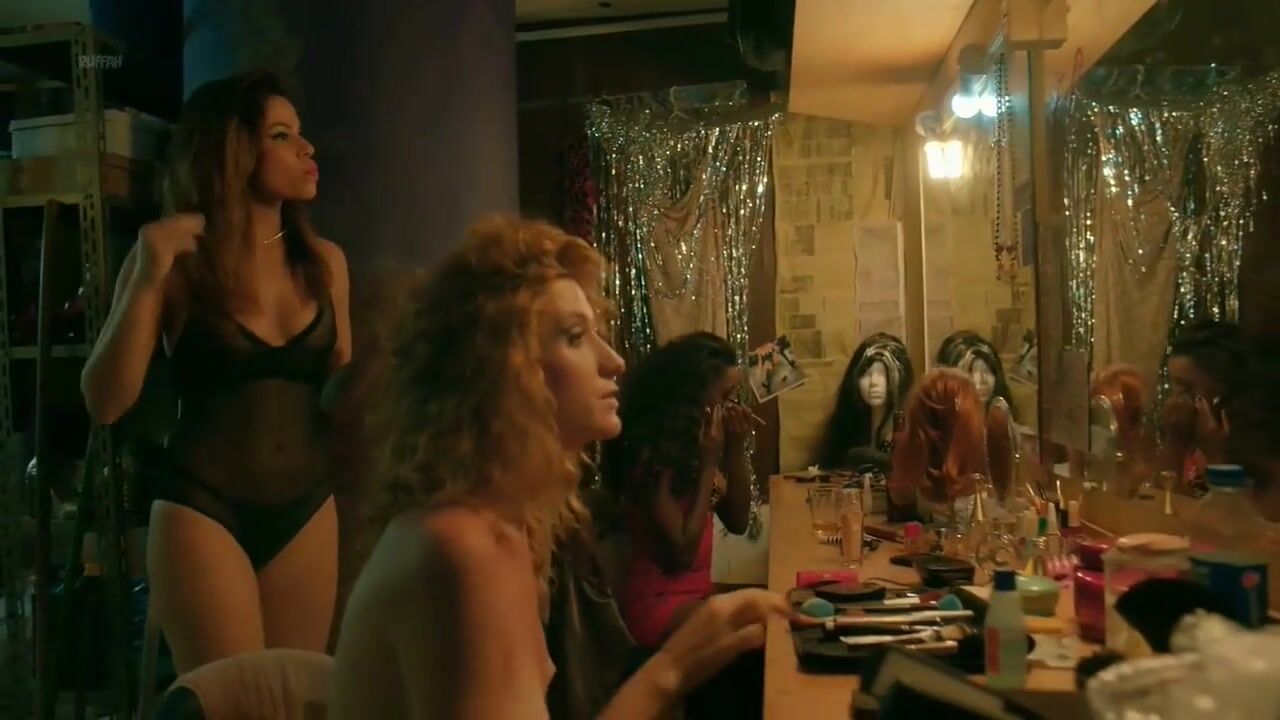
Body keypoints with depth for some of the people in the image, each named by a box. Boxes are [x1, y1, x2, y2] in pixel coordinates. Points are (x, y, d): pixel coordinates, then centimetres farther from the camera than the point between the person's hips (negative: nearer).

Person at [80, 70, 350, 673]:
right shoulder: (177, 262, -5)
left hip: (308, 508, 4)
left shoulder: (323, 261, 4)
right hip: (202, 511, -4)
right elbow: (105, 404, -11)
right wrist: (148, 277, -18)